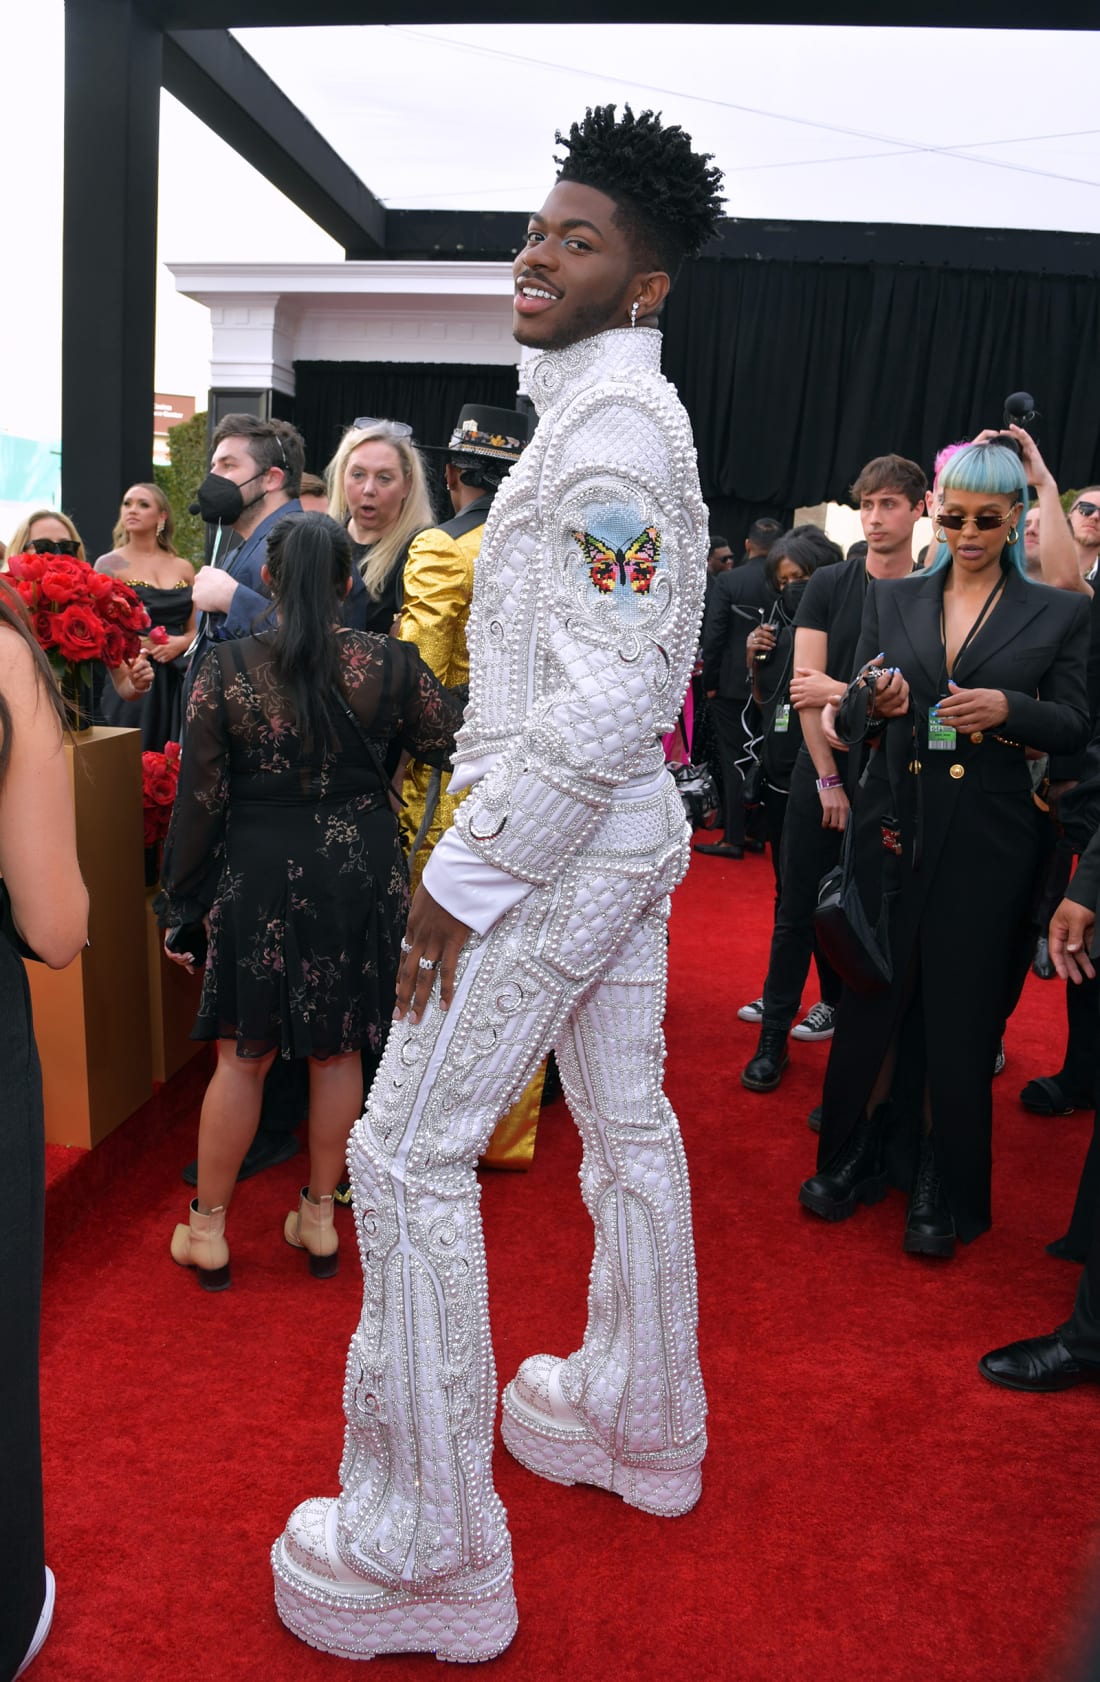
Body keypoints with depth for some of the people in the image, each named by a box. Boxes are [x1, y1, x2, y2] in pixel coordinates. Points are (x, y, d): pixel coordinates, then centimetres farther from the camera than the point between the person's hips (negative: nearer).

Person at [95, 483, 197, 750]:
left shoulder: (183, 568, 12)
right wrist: (137, 642, -14)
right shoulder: (110, 564, 3)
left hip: (178, 680, 3)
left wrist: (179, 643, -6)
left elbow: (196, 630, 14)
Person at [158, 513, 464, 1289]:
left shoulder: (227, 665, -9)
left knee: (243, 1053, 12)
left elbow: (201, 796, -6)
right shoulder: (386, 663, -7)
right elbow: (458, 738, 2)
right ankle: (320, 1218, 29)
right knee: (339, 1049, 15)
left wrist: (182, 904, 3)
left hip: (262, 875, -1)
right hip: (360, 872, 1)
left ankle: (208, 1229, 26)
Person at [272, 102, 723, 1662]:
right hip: (629, 829, 10)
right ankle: (640, 1424, 38)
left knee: (409, 1154, -4)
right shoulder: (626, 414, 17)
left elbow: (605, 703, -25)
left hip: (555, 838, -10)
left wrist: (461, 879, -20)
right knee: (627, 1126, 18)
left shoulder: (610, 421, -15)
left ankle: (425, 1557, 10)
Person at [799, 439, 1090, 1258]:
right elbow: (850, 713, 5)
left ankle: (942, 1188, 22)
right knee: (873, 997, 7)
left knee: (961, 1014, 5)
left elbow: (1076, 728, 3)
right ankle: (855, 1157, 26)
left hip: (989, 843, -1)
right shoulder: (892, 600, 9)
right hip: (895, 828, 2)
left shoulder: (1058, 612, 4)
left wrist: (1009, 708, -16)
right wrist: (875, 700, -18)